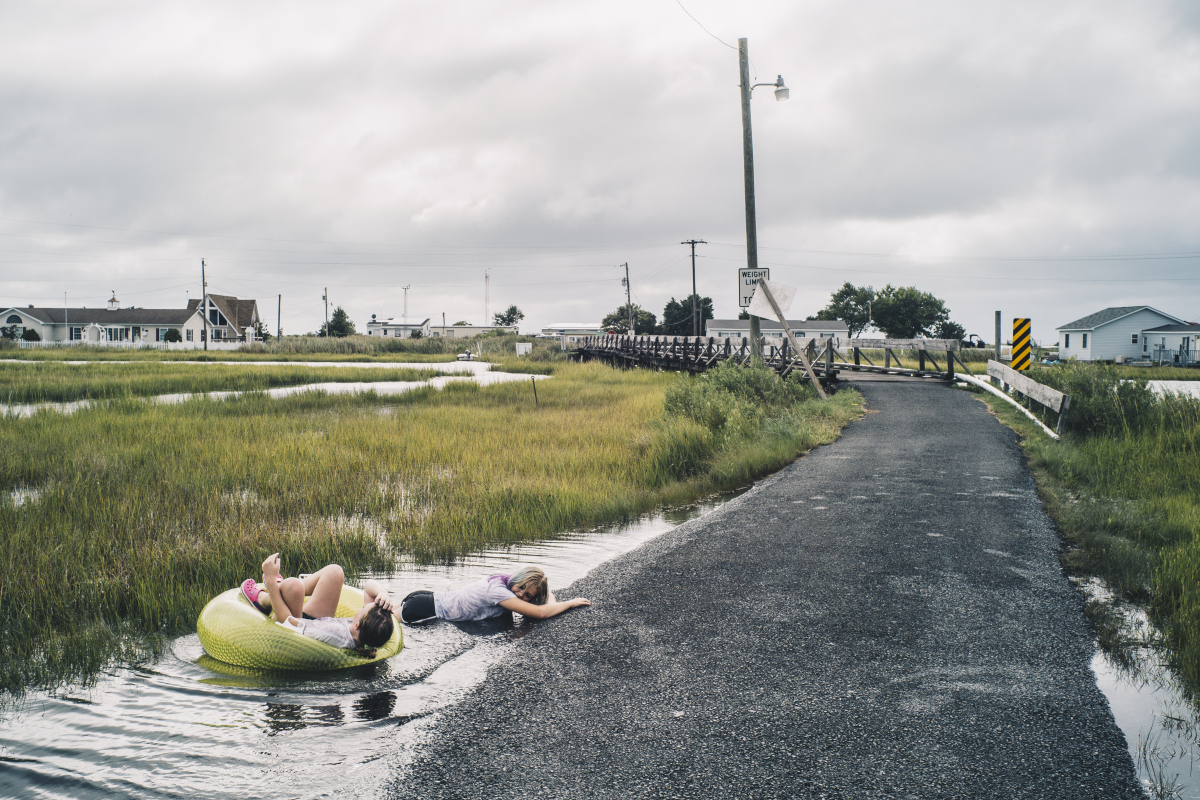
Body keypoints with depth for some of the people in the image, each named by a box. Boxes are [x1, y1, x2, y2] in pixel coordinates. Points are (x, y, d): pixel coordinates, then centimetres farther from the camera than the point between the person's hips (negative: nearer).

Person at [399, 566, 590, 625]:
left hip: (433, 598, 8)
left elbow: (545, 592, 11)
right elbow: (541, 612, -35)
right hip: (426, 610, -8)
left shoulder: (502, 581, -6)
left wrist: (552, 603, -11)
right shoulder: (497, 590, -30)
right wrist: (570, 603, -21)